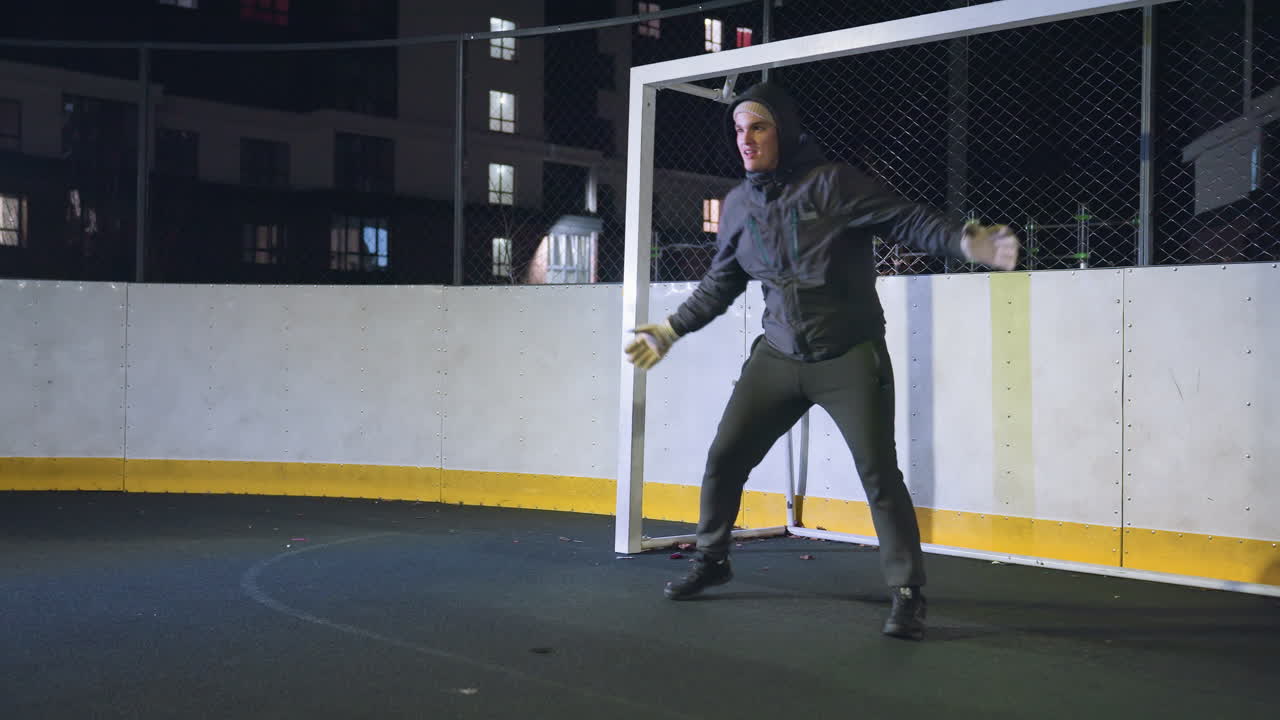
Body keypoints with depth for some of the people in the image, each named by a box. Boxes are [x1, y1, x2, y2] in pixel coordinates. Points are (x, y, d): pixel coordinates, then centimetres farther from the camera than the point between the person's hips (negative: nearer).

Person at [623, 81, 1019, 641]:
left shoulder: (832, 182, -11)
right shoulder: (737, 204, 5)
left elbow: (908, 222, -15)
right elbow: (721, 283, 18)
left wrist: (971, 242, -32)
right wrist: (670, 330, 22)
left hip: (851, 358, -5)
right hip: (777, 358, 5)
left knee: (878, 472, -9)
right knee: (724, 458, 6)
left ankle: (907, 593, 5)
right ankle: (712, 560, 29)